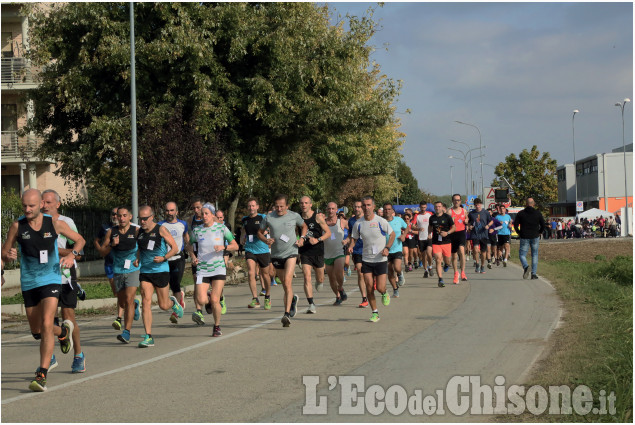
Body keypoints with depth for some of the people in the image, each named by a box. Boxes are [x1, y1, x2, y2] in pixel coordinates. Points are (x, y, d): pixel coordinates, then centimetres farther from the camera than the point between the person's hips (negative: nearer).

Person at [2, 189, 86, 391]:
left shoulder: (55, 223, -5)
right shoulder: (17, 226, -5)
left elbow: (80, 240, 9)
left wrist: (72, 255, -11)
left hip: (51, 281, -3)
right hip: (28, 283, 3)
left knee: (46, 325, -20)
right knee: (37, 332, 14)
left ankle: (42, 375, -17)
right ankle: (63, 331, 48)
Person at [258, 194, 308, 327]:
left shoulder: (294, 216, -1)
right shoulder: (268, 218, -1)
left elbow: (304, 226, 18)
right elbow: (260, 232, 11)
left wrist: (302, 238, 0)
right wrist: (266, 240, -10)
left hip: (291, 252, -3)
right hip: (276, 255, 3)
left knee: (287, 282, -18)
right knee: (284, 284, 14)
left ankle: (287, 314, -22)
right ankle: (293, 299, 47)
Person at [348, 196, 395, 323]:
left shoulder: (381, 221, -9)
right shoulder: (358, 224, -1)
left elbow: (392, 234, 3)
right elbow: (354, 238, 12)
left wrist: (387, 247, -12)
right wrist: (350, 246, -11)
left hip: (381, 259, -2)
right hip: (366, 259, 2)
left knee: (380, 288, -7)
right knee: (369, 287, -4)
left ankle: (385, 294, 30)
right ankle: (375, 312, 11)